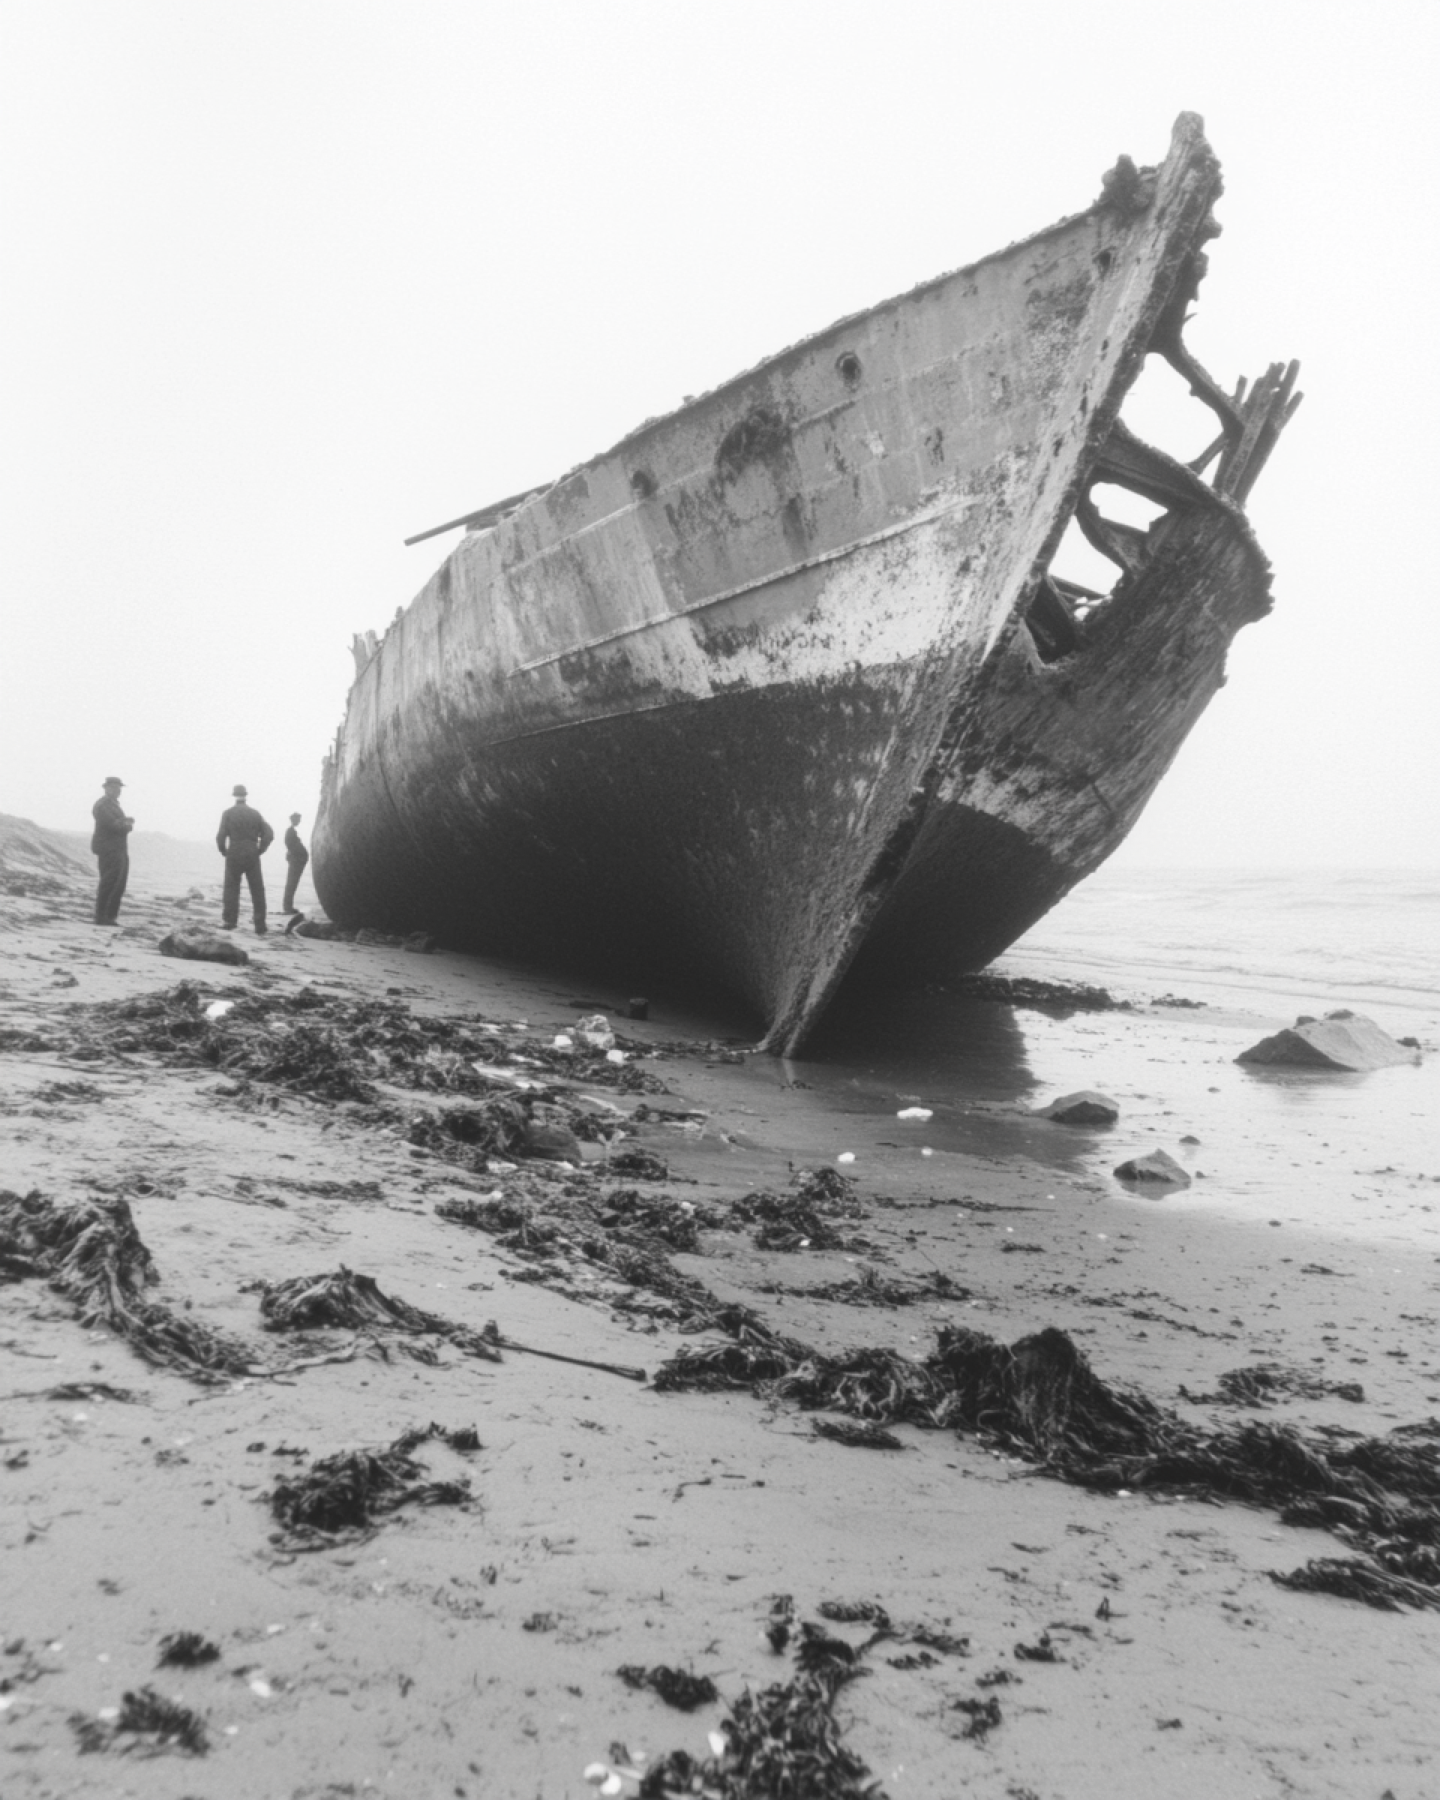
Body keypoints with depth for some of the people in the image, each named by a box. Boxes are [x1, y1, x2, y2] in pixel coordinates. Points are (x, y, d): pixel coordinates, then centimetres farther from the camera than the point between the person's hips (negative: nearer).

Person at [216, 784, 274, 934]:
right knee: (257, 892, 4)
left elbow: (221, 836, -10)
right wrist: (259, 851, 7)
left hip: (234, 856, -1)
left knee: (231, 889, 9)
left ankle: (229, 921, 6)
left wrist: (223, 852, 4)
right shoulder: (255, 813, 6)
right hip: (252, 857, 1)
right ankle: (260, 928, 2)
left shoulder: (228, 813, -1)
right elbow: (269, 835, 0)